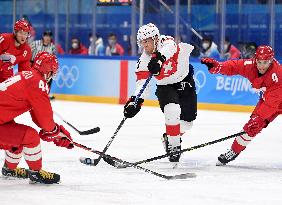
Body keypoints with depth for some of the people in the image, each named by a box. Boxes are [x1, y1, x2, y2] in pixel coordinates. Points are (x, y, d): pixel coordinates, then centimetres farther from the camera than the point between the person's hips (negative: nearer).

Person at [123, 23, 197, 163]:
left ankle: (169, 137, 30)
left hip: (185, 80, 0)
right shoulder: (144, 61, -15)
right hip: (165, 87, 0)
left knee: (187, 120, 2)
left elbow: (169, 48, -48)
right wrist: (135, 101, -33)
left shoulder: (166, 42, -23)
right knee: (172, 111, -27)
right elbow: (142, 83, -17)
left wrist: (159, 57, -69)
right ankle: (173, 146, -13)